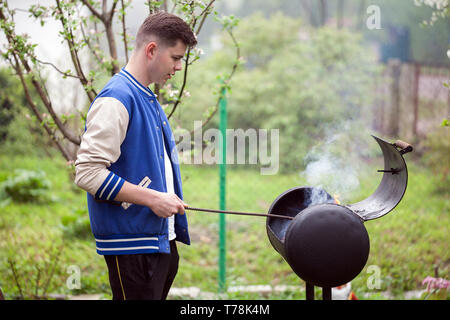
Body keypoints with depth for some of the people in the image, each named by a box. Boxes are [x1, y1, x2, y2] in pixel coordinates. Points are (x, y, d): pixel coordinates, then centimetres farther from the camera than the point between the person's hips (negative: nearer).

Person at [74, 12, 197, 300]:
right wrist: (153, 199, -20)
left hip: (162, 240, 10)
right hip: (132, 245, -9)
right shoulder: (116, 99, -14)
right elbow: (88, 172, -22)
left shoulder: (149, 100, 17)